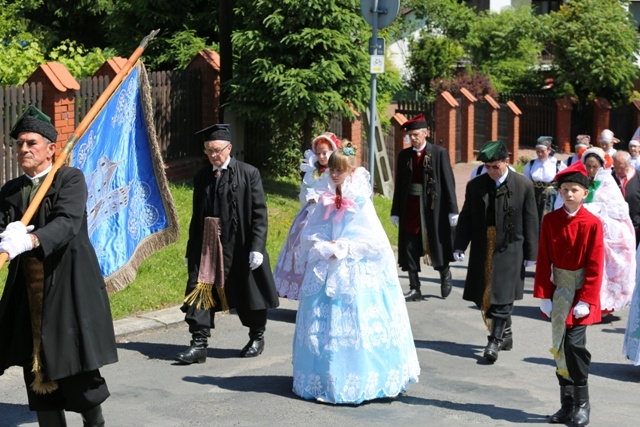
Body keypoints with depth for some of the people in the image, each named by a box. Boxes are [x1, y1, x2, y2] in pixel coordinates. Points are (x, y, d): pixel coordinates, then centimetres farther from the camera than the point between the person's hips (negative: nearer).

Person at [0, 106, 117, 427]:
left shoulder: (70, 179, -4)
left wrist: (30, 240, -38)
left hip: (69, 288, -4)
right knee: (36, 369, 7)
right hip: (28, 293, 5)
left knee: (77, 367, 2)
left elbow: (68, 222, -21)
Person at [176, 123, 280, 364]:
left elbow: (259, 214, -8)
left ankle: (257, 337, 30)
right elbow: (197, 216, 12)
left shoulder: (248, 174, -5)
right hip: (207, 245, 4)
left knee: (247, 294, 10)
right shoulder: (202, 177, 8)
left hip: (239, 245, -3)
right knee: (200, 291, -5)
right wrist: (191, 249, 10)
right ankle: (199, 344, -1)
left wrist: (257, 247, -16)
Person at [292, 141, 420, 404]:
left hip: (356, 274, -4)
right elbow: (308, 236, 6)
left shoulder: (362, 203, -6)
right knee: (324, 326, 6)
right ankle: (325, 378, 16)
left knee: (355, 326, -3)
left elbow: (375, 243, -10)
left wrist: (344, 248, -12)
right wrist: (327, 249, -11)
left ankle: (358, 380, 7)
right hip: (326, 272, 4)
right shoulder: (325, 201, 5)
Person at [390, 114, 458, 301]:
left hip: (433, 208, -3)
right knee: (410, 250, 4)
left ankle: (445, 275, 36)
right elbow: (399, 185, 8)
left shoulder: (439, 153, -3)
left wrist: (452, 210, -9)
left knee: (437, 245, 9)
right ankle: (415, 289, 12)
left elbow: (448, 182, -6)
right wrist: (396, 211, 5)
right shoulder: (404, 155, 7)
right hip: (410, 208, 3)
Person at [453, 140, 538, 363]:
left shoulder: (524, 185, -3)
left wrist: (530, 253, -1)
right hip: (482, 249, 4)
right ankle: (505, 334, 26)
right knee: (483, 297, 9)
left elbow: (530, 221, 0)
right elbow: (466, 218, 8)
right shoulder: (475, 185, 4)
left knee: (502, 297, -8)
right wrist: (459, 246, 0)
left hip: (510, 249, -4)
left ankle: (495, 341, -5)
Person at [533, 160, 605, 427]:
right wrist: (543, 295, -3)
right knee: (559, 347, 7)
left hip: (581, 294, -4)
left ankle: (582, 405, 1)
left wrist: (586, 300, -13)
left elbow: (595, 265, -9)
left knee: (574, 344, -12)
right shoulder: (550, 220, 0)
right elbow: (543, 260, 1)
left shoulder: (592, 223, -8)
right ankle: (567, 404, 17)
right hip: (558, 291, 4)